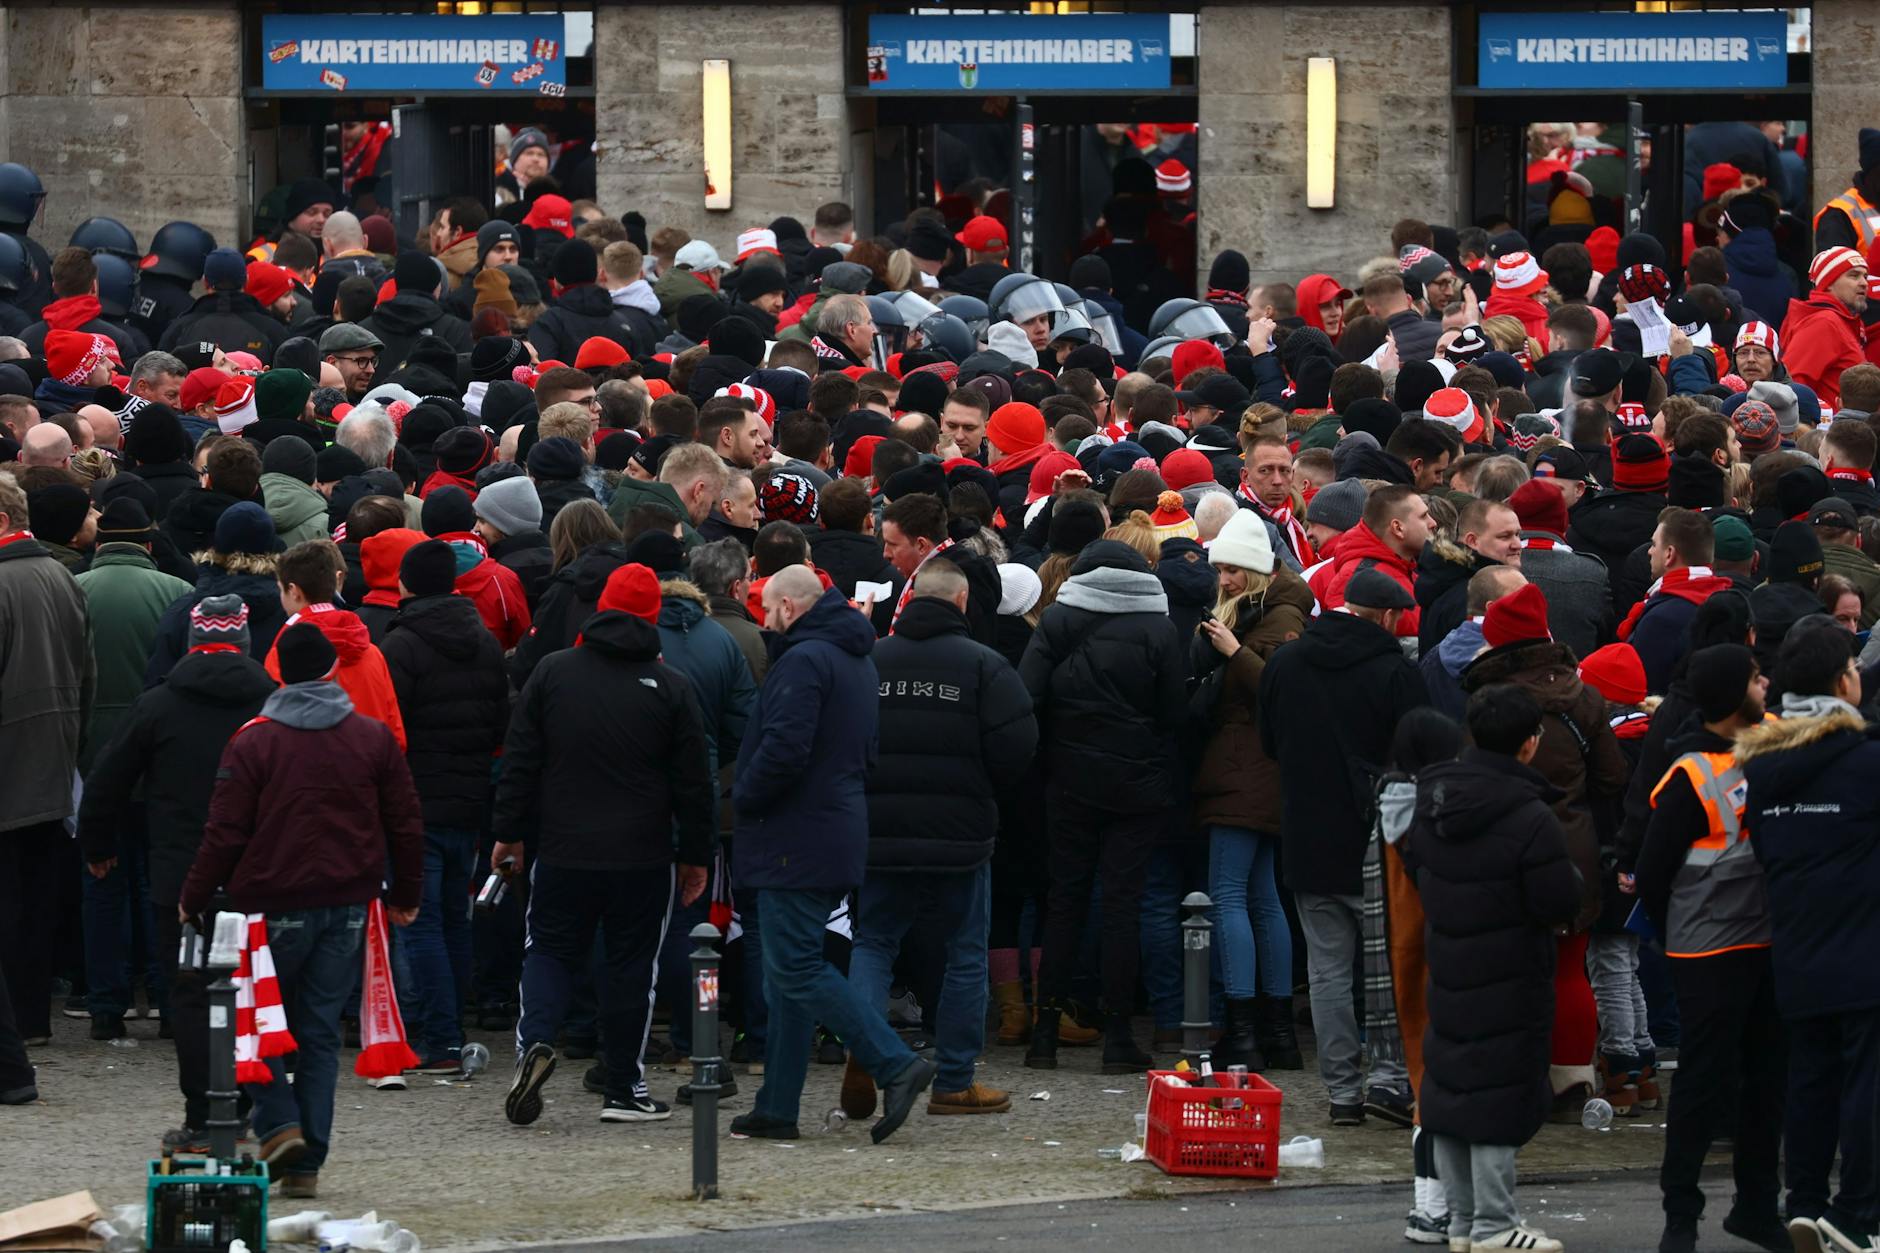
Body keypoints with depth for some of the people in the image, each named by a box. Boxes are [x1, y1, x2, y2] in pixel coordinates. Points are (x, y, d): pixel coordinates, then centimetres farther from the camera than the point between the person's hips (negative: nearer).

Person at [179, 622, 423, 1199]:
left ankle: (279, 1124, -6)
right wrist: (406, 896, 19)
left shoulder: (253, 742, -7)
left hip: (275, 906, -3)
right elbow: (406, 824, 7)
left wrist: (193, 901, 4)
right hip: (348, 907, 3)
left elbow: (225, 834, -7)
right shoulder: (374, 739, 3)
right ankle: (307, 1161, 6)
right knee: (320, 1031, 8)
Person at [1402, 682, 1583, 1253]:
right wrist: (1569, 876, 2)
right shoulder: (1530, 819, -21)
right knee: (1501, 1093, -1)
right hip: (1509, 980, -7)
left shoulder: (1431, 798, 2)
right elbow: (1561, 904, -19)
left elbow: (1413, 862, 15)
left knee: (1449, 1087, 13)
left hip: (1447, 966, 7)